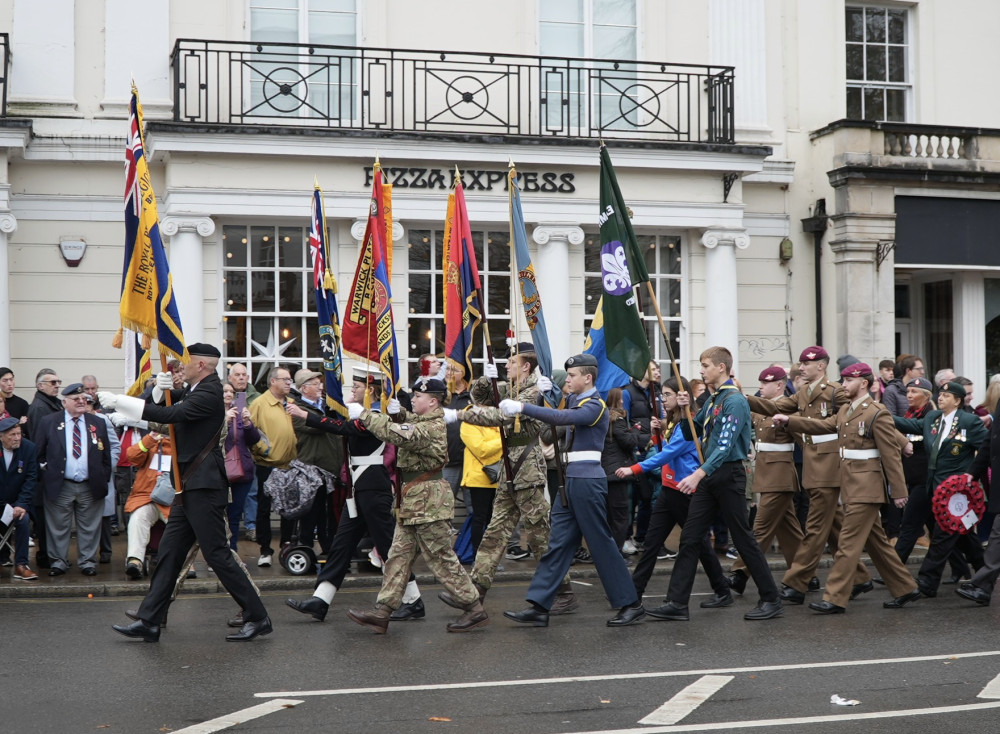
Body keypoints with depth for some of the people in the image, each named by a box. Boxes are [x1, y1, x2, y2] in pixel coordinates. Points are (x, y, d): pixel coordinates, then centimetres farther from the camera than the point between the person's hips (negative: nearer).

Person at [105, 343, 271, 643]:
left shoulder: (209, 393, -16)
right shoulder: (195, 390, 15)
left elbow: (170, 415, -25)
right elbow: (168, 402, 20)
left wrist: (118, 401, -22)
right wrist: (162, 387, -4)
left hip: (204, 485, -10)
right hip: (190, 484, 10)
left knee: (217, 554, -7)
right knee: (169, 551, 10)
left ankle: (257, 618, 1)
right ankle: (149, 621, 13)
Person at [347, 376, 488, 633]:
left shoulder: (432, 428, -20)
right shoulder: (422, 421, 12)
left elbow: (396, 434, -31)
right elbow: (407, 423, 31)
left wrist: (363, 414, -25)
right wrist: (397, 412, 7)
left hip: (428, 500, -10)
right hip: (413, 500, 10)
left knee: (441, 559, -4)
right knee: (399, 555, 8)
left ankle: (475, 611, 5)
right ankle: (382, 612, 9)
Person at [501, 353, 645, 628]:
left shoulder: (595, 406, -14)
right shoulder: (574, 400, 15)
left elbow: (563, 418, -30)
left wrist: (522, 407, -34)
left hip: (587, 481, -9)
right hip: (570, 481, 9)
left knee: (601, 544, -2)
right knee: (558, 543, 5)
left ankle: (631, 604, 8)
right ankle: (539, 607, 5)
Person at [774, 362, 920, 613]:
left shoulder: (878, 414, -12)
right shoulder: (845, 410, 14)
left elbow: (891, 455, -13)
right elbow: (822, 426, 12)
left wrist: (898, 491, -13)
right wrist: (789, 421, 3)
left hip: (866, 486, -9)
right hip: (850, 486, 9)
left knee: (849, 542, -8)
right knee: (875, 541, 14)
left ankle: (835, 599, -6)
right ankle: (905, 589, 24)